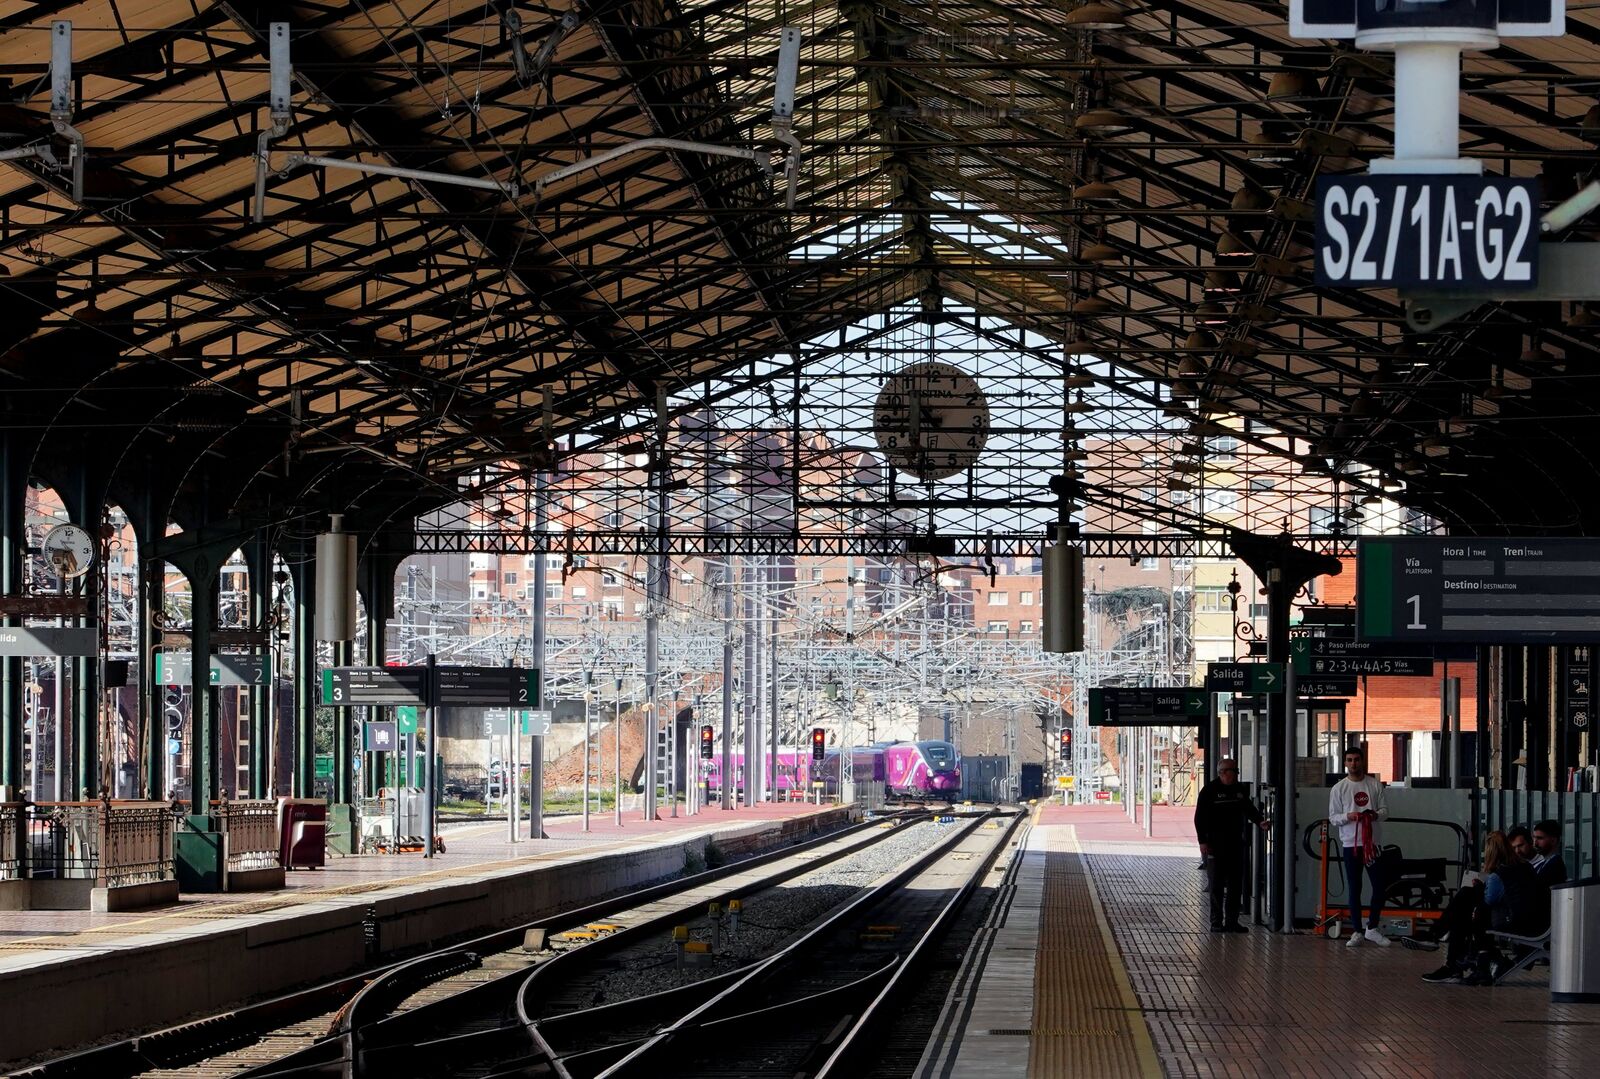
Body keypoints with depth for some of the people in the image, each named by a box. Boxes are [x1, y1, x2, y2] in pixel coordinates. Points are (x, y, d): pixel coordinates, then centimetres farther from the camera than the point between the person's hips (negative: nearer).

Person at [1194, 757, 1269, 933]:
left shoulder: (1240, 790, 11)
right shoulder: (1209, 790, -5)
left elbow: (1249, 809, 16)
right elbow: (1200, 817, -5)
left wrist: (1259, 821, -5)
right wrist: (1203, 841, -12)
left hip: (1236, 844, 5)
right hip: (1216, 845, -5)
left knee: (1236, 885, 6)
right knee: (1217, 885, -1)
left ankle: (1232, 921, 14)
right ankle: (1216, 923, 4)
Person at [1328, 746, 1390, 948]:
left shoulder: (1375, 785, 5)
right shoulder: (1339, 788, 2)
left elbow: (1384, 809, 5)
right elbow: (1332, 816, 2)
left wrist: (1376, 815, -17)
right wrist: (1348, 816, -18)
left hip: (1373, 841, 1)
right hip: (1351, 842, -1)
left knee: (1379, 886, 0)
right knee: (1354, 889, 4)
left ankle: (1372, 929, 14)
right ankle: (1356, 932, 11)